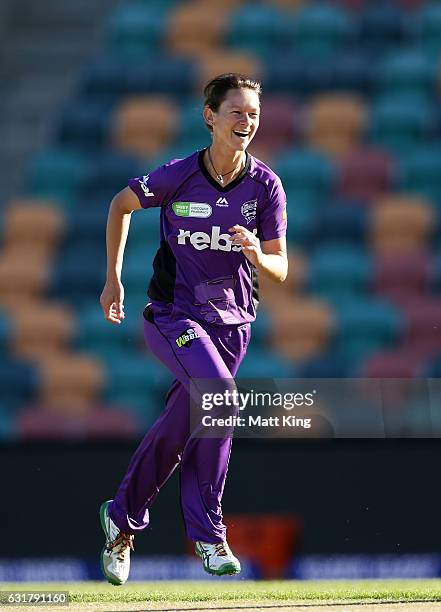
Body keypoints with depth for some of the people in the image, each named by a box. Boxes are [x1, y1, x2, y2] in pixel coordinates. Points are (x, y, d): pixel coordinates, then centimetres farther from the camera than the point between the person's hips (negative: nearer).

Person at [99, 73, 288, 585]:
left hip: (231, 322, 4)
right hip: (173, 315, -4)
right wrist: (113, 279, 8)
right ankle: (208, 534, -16)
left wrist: (258, 256, -25)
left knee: (180, 426, 6)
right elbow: (121, 204, 7)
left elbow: (280, 269, -2)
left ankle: (122, 517, 28)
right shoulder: (177, 176, -12)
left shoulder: (265, 185, -6)